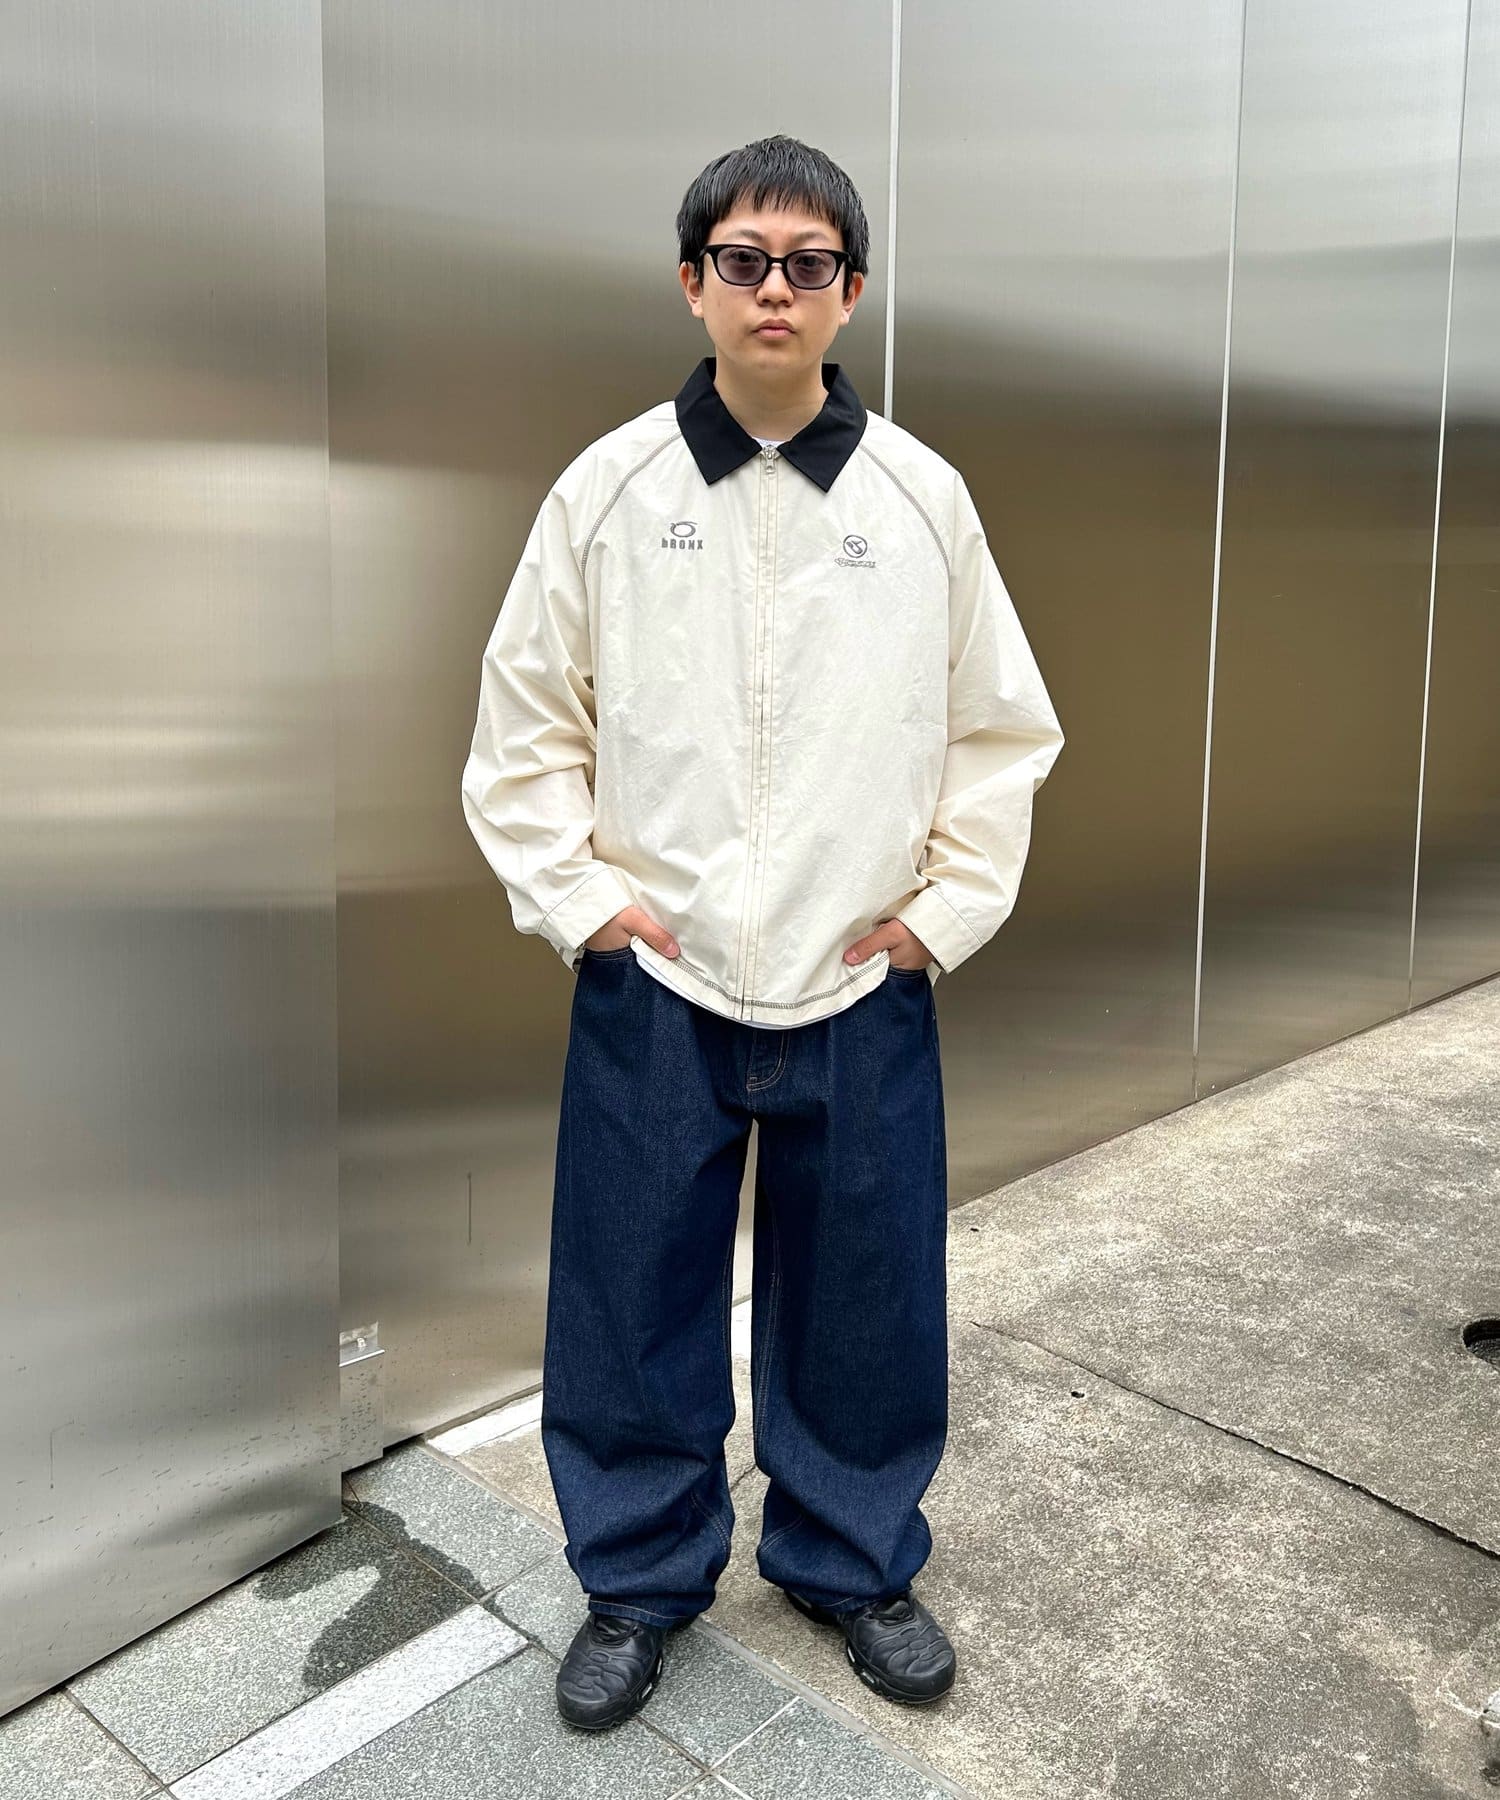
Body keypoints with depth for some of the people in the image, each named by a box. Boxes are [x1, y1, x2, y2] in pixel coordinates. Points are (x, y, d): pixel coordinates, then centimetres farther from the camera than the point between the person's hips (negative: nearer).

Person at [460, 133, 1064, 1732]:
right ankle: (638, 1577, 35)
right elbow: (526, 720, 4)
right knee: (633, 1294, 11)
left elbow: (1001, 729, 6)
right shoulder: (607, 488, -2)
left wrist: (942, 910, 1)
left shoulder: (922, 496, 0)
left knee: (863, 1296, 13)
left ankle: (850, 1558, 39)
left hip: (861, 989, 1)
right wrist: (579, 900, -3)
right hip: (652, 986, 0)